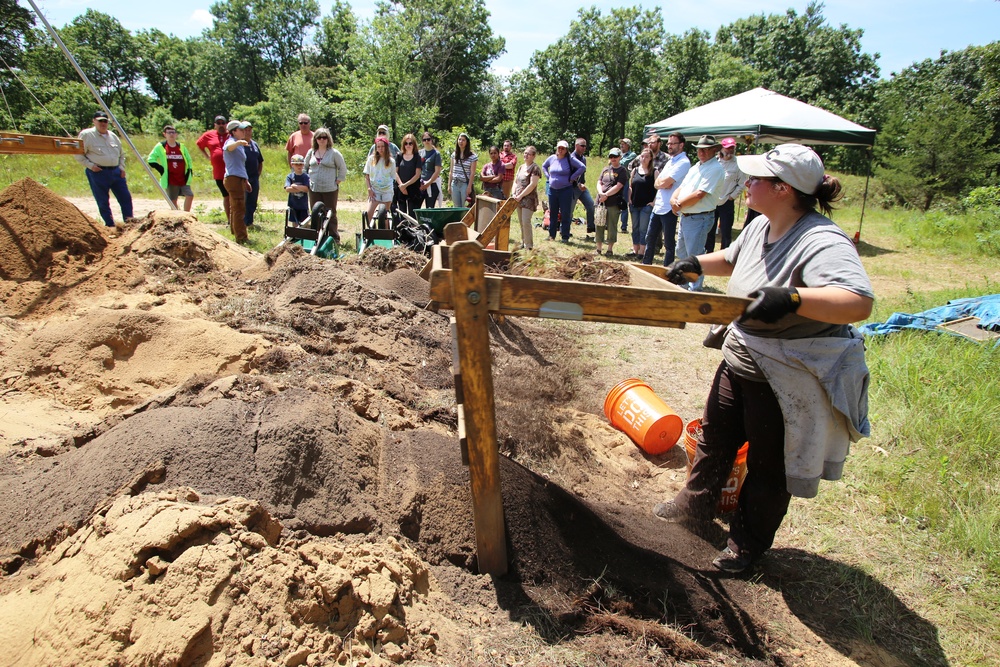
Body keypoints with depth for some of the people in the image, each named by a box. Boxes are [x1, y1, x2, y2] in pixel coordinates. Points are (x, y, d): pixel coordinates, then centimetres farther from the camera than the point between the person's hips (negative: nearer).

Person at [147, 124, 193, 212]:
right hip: (170, 180, -2)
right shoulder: (160, 146, 1)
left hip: (183, 179, 2)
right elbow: (150, 160, 0)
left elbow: (189, 160, 20)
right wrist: (161, 170, -9)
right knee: (173, 200, 4)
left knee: (190, 195, -12)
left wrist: (189, 170, 6)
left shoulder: (181, 146, 10)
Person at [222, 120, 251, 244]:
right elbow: (230, 147, -33)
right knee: (239, 209, -13)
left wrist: (245, 180, 29)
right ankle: (241, 237, -14)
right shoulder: (231, 142, -7)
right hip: (233, 178, -10)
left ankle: (235, 233, 25)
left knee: (235, 208, 16)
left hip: (239, 179, 10)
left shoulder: (240, 145, 23)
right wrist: (239, 142, -54)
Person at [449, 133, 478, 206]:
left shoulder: (472, 156, -4)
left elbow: (472, 173, -6)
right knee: (456, 206, 6)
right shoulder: (454, 155, 10)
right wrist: (449, 184, 7)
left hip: (465, 184, -4)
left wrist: (469, 187, -12)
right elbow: (451, 171, 13)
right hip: (455, 184, 4)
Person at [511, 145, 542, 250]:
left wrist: (520, 195, -16)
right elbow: (515, 181, 19)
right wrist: (514, 193, 2)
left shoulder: (535, 168, -7)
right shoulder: (521, 167, 16)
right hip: (519, 199, 7)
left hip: (529, 199, -7)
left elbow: (532, 185, -16)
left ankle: (528, 246, -6)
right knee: (521, 223, 11)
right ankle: (523, 243, 20)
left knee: (526, 222, -12)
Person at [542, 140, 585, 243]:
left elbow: (582, 167, -11)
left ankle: (565, 237, 6)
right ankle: (551, 235, 21)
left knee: (565, 215, -1)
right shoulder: (552, 158, 6)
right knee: (552, 214, 11)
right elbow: (544, 166, 25)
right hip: (552, 190, 4)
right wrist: (548, 176, 11)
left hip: (566, 190, -4)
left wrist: (572, 178, -11)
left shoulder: (570, 159, -6)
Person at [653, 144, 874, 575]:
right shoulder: (760, 226, -1)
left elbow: (860, 302, -43)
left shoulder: (822, 242, -28)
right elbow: (732, 259, 21)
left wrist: (793, 298, -54)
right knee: (714, 438, 23)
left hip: (787, 381, -8)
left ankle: (748, 543, 35)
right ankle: (696, 504, 47)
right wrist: (697, 264, 10)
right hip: (740, 361, 9)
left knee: (768, 467, 12)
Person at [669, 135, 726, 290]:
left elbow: (699, 195, -22)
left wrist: (679, 204, -11)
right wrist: (673, 199, -8)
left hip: (699, 219, -10)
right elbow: (682, 187, 14)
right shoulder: (696, 167, 16)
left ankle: (694, 290, 4)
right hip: (685, 216, 10)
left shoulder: (716, 169, -14)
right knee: (681, 252, 21)